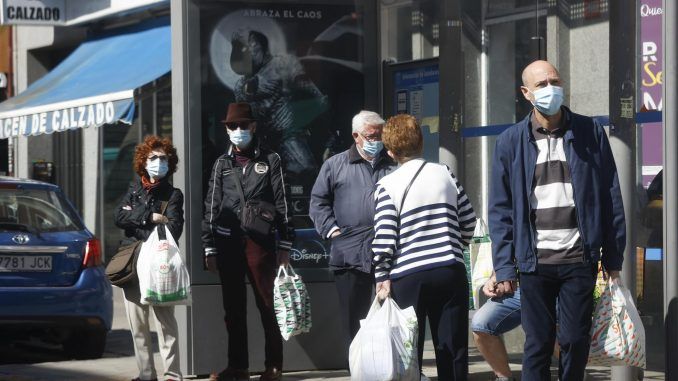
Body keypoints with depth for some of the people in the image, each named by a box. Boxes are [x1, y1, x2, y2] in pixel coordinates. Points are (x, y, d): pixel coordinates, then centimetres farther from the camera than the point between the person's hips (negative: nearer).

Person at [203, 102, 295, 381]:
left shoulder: (270, 160, 7)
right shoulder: (222, 164, 14)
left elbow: (282, 204, 4)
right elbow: (211, 206, 13)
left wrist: (285, 246, -1)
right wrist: (209, 248, 7)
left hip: (260, 242, -3)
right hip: (228, 243, 3)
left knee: (268, 305, -3)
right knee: (233, 308, 6)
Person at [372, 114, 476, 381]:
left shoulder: (388, 186, -5)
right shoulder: (445, 175, 5)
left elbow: (384, 239, -10)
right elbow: (468, 223, 9)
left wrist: (382, 279, -2)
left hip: (408, 278, -2)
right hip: (450, 271, 2)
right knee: (453, 349, 6)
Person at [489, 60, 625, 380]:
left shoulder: (590, 133, 4)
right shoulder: (510, 142, 4)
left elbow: (610, 199, 5)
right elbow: (500, 211, 4)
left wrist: (613, 258, 2)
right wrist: (504, 268, -2)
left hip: (579, 259, 0)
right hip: (534, 261, 0)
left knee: (575, 341, 3)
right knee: (538, 344, 2)